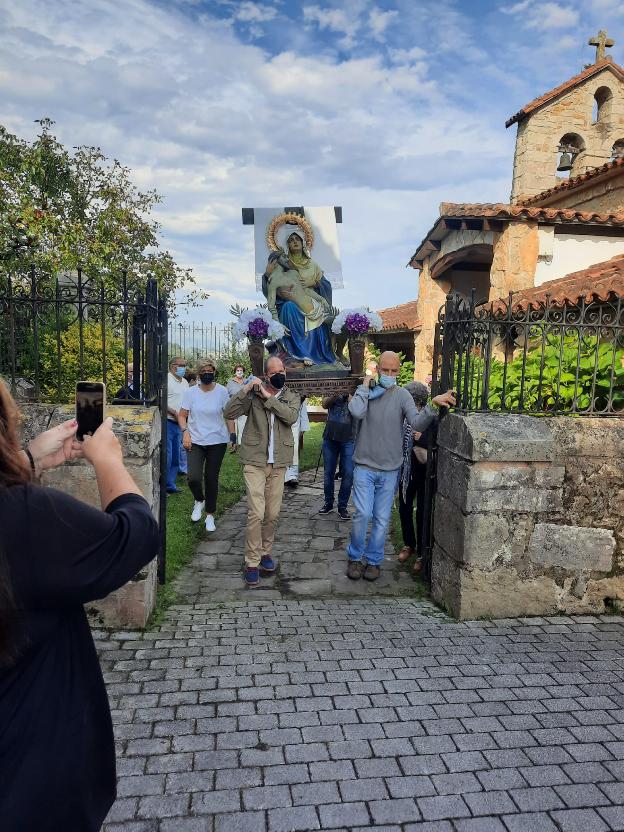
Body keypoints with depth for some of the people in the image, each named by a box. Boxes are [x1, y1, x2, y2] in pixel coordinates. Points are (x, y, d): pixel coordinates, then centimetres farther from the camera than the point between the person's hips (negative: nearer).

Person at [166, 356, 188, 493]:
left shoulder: (185, 382, 16)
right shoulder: (166, 379, -9)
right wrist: (174, 413, -17)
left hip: (179, 424, 8)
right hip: (167, 422, -8)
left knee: (176, 456, 12)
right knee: (166, 456, -7)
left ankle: (170, 485, 22)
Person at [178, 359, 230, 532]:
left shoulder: (222, 391, -3)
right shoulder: (190, 392, -1)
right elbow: (182, 415, 5)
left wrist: (233, 437, -2)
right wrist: (185, 432, -10)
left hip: (217, 441, 0)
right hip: (195, 441, 0)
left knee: (211, 479, 6)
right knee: (193, 478, -14)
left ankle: (210, 515, 23)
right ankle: (199, 501, 19)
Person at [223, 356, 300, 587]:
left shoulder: (291, 397, 7)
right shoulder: (253, 394, 1)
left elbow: (291, 416, -14)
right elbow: (229, 412, -10)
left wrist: (269, 397, -17)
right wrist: (246, 389, -18)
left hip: (278, 464, 3)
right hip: (254, 461, -3)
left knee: (273, 514, 10)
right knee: (256, 513, -9)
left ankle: (265, 552, 31)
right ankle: (252, 562, 3)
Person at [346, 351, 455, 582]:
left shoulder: (402, 396, -1)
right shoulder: (364, 391, -2)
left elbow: (417, 423, -16)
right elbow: (357, 412, -24)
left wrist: (433, 405, -33)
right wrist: (365, 386, -13)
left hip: (390, 470, 1)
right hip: (365, 467, -1)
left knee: (382, 519, 8)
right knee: (363, 514, -7)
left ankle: (373, 561, 26)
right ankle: (355, 558, 16)